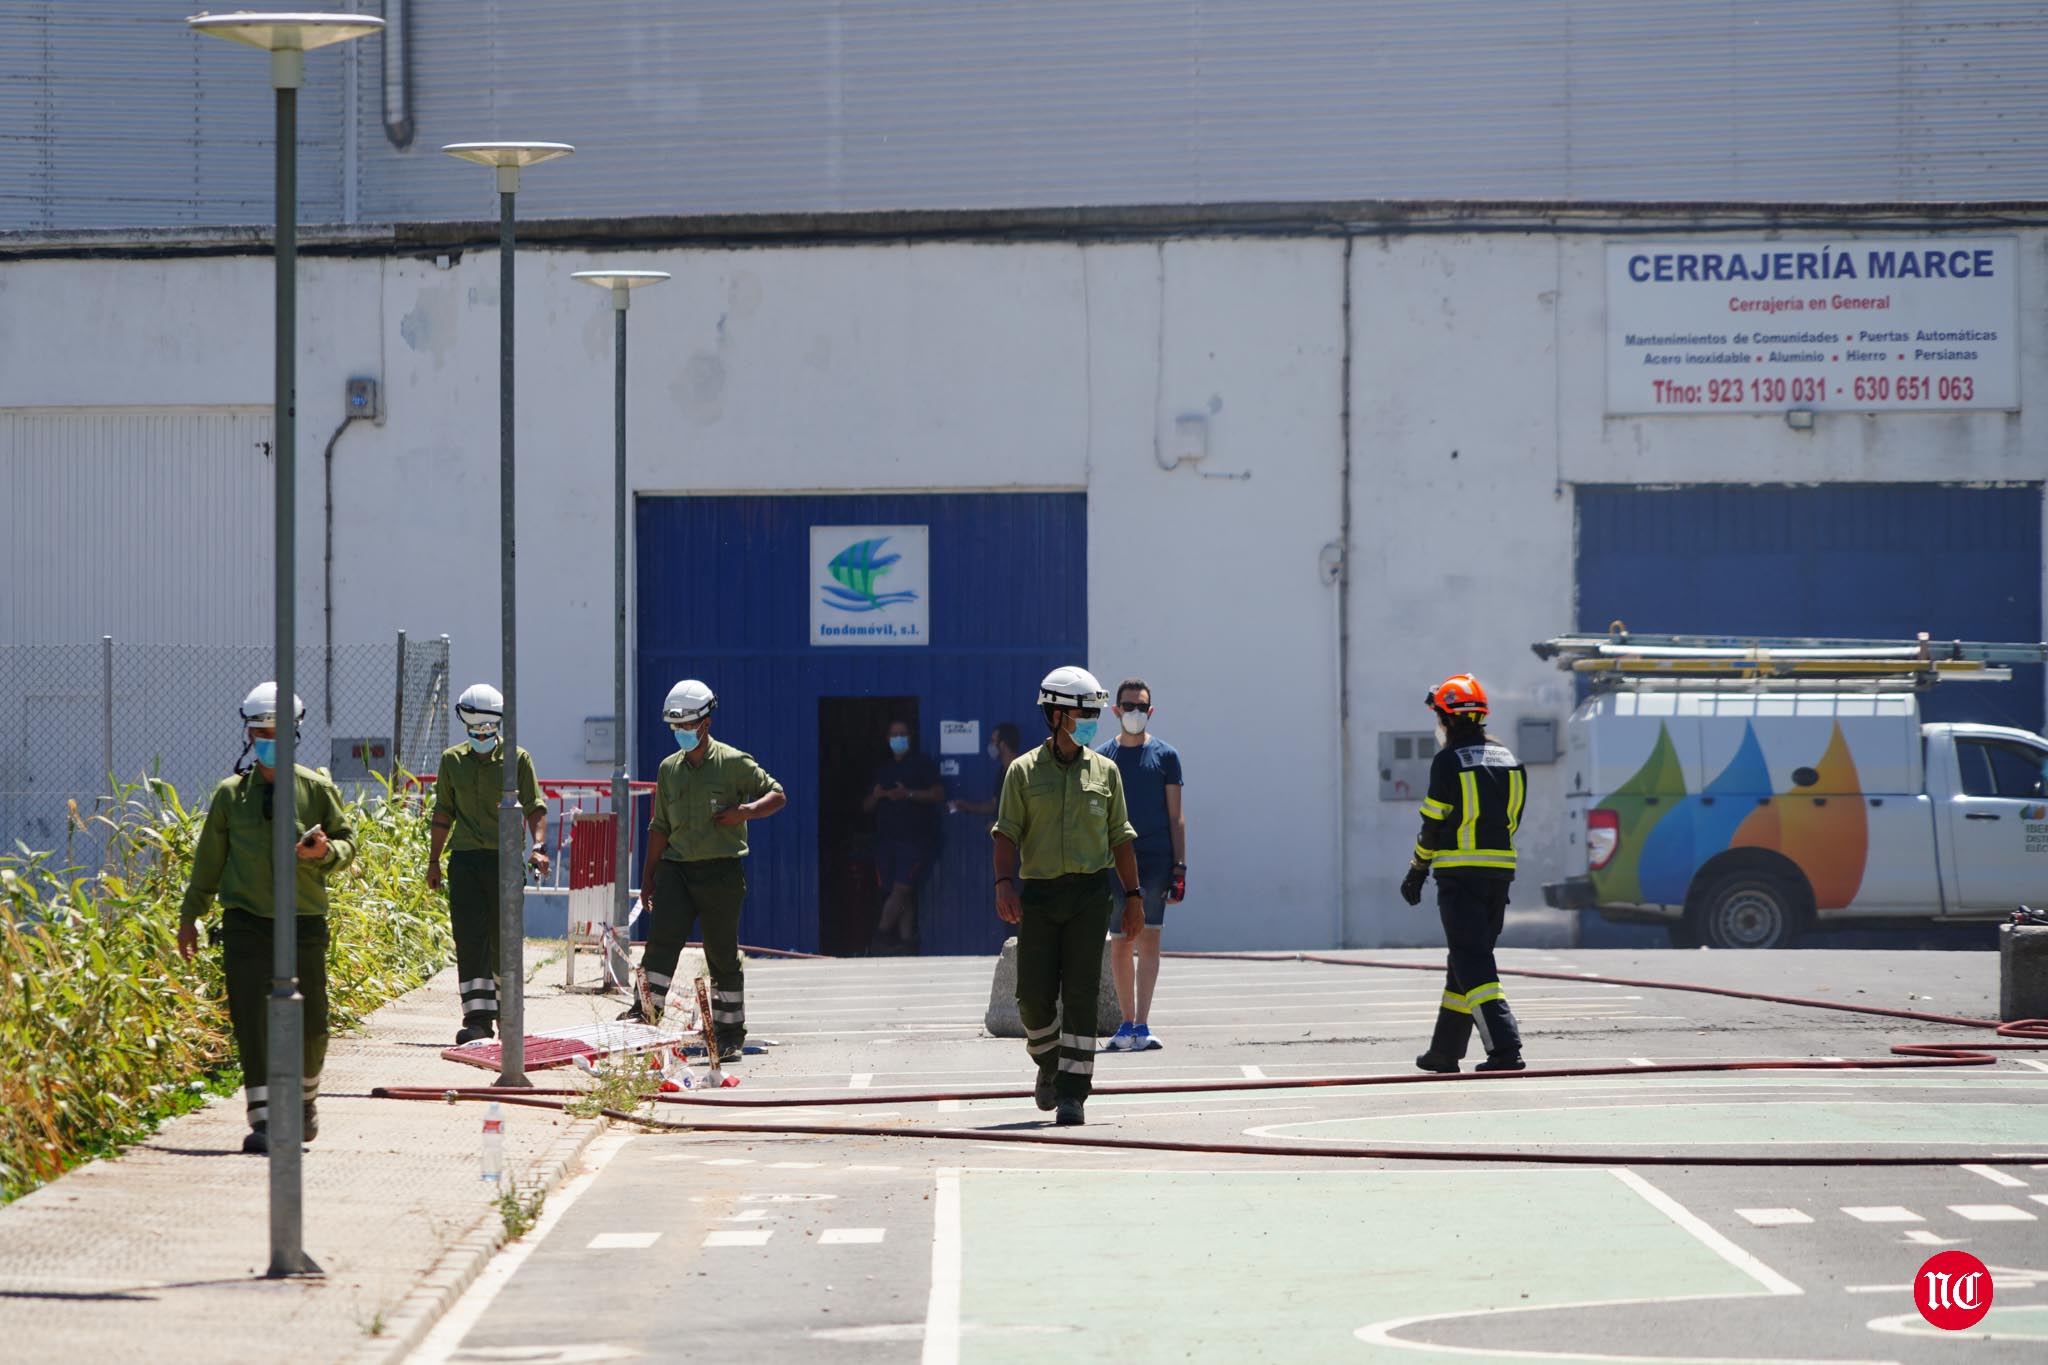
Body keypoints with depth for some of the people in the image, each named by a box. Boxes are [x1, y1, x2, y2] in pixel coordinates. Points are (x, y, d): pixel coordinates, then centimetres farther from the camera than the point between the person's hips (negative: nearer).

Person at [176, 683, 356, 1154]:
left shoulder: (318, 789, 4)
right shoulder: (230, 793, 6)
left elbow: (347, 844, 8)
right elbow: (209, 857, 13)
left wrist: (325, 851, -15)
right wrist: (190, 915, 14)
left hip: (304, 921, 0)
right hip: (246, 920, 0)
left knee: (309, 1025, 6)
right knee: (252, 1022, -8)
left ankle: (305, 1095, 33)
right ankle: (262, 1120, -7)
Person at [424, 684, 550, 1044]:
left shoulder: (517, 760, 2)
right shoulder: (452, 760, 10)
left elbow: (535, 808, 0)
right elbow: (443, 812, 15)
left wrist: (537, 846, -16)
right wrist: (433, 860, 13)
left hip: (504, 857, -1)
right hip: (465, 859, 1)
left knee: (503, 940, 5)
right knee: (470, 939, -8)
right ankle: (477, 1018, -10)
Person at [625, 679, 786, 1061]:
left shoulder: (733, 763, -2)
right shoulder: (669, 768, 13)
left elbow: (777, 795, 1)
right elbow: (660, 827, 18)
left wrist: (746, 811, -18)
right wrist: (649, 876, 16)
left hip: (721, 872, -3)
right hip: (676, 868, 3)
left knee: (722, 954, 3)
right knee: (663, 938, -15)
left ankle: (730, 1033, 12)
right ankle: (646, 1011, -20)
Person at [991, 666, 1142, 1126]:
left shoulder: (1104, 771, 10)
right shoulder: (1024, 771, 5)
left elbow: (1121, 839, 12)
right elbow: (1007, 833, -1)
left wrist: (1133, 896, 7)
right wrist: (1005, 883, -17)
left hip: (1089, 895, 0)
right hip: (1038, 894, 0)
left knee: (1080, 994, -7)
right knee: (1034, 996, -2)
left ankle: (1072, 1093, -6)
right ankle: (1050, 1062, 27)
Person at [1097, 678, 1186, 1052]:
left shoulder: (1165, 756, 4)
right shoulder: (1102, 758, 8)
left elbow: (1175, 816, 4)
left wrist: (1180, 868, -2)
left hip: (1156, 860, -2)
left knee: (1149, 939, -9)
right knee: (1120, 944, 4)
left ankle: (1141, 1026, -13)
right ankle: (1127, 1024, 13)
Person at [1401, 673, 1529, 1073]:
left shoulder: (1448, 762, -9)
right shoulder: (1508, 761, 11)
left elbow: (1433, 824, -7)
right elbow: (1511, 820, 12)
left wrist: (1416, 872, 4)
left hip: (1459, 874, -7)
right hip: (1500, 872, 7)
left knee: (1472, 963, -8)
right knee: (1467, 958, 16)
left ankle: (1505, 1047, -21)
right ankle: (1446, 1051, 23)